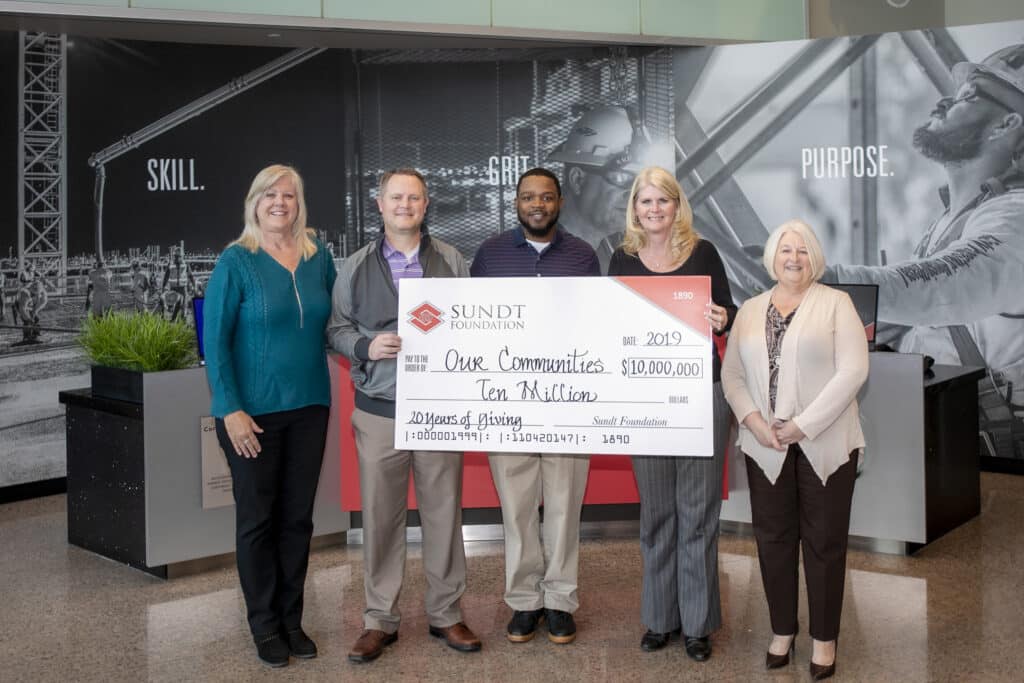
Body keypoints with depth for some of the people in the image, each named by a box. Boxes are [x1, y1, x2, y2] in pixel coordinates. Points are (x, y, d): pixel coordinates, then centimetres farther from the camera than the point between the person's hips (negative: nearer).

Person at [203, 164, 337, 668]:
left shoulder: (318, 257, 4)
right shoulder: (236, 262, -8)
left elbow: (333, 319, 15)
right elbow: (214, 339, -10)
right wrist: (231, 409, -15)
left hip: (309, 406, 4)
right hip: (253, 411, -4)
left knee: (298, 516, 11)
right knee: (257, 518, 7)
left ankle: (291, 618, 25)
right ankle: (265, 626, 21)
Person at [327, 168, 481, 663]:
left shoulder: (451, 262, 7)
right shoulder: (355, 267, 7)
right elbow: (336, 328, 7)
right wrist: (366, 347, -11)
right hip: (379, 411, 0)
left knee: (444, 513, 7)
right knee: (380, 516, 5)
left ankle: (445, 613, 21)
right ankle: (380, 619, 18)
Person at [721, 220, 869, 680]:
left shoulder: (836, 303, 0)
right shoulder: (750, 310, 11)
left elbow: (853, 370, -10)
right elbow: (731, 374, 8)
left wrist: (803, 426, -14)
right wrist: (753, 421, -10)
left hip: (825, 444, -3)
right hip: (765, 446, 3)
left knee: (824, 542, 4)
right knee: (773, 539, 8)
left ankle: (824, 639, 18)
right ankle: (782, 631, 23)